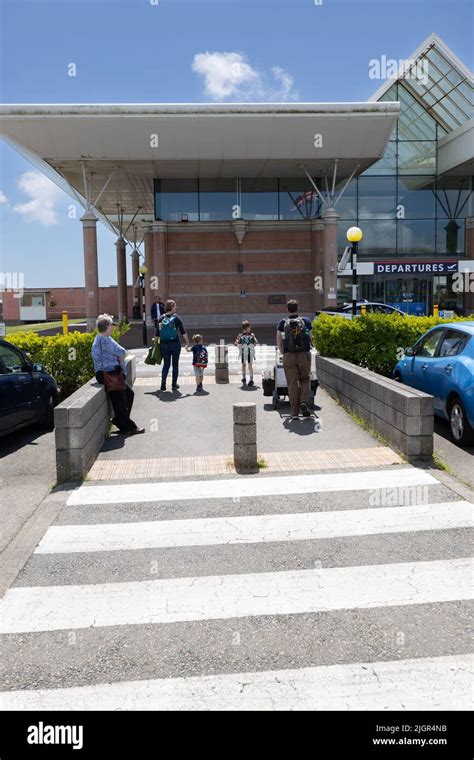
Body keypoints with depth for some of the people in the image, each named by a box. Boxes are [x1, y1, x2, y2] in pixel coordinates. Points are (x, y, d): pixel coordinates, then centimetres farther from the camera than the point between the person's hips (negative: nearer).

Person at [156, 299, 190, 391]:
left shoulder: (161, 318, 0)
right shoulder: (176, 318, -7)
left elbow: (157, 333, 2)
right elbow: (183, 332, -9)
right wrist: (187, 343, -4)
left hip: (164, 344, 2)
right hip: (175, 343, -2)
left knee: (166, 364, 13)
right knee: (175, 364, 10)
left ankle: (163, 381, -7)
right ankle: (174, 384, 14)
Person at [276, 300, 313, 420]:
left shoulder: (283, 323, 3)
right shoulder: (306, 321, 6)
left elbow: (278, 340, -1)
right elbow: (310, 338, 5)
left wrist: (282, 352, 11)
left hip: (289, 356, 0)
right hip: (304, 355, 1)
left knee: (292, 383, 4)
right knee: (304, 380, 17)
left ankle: (294, 412, 4)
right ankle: (304, 402, -4)